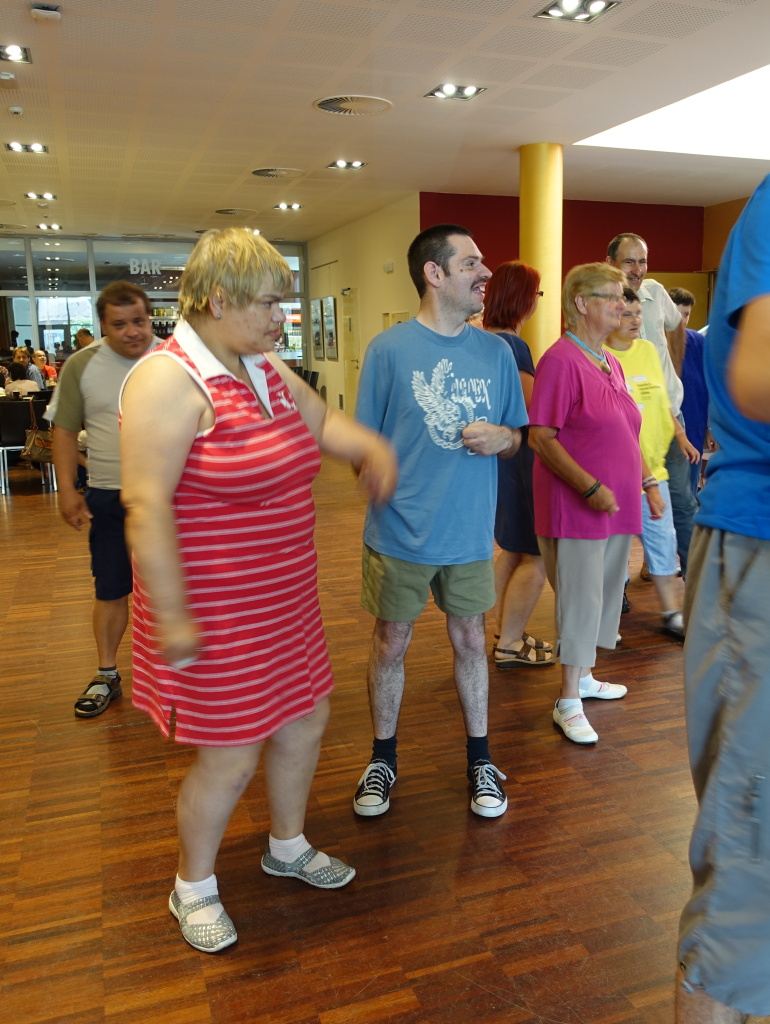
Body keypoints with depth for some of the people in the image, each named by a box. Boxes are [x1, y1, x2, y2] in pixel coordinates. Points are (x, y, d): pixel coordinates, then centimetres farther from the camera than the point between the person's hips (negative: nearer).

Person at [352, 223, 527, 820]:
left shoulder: (495, 352, 4)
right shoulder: (389, 350, -7)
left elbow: (517, 438, 11)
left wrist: (501, 436, -11)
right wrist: (393, 489, -16)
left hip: (471, 531, 3)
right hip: (401, 532, -2)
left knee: (470, 641, 14)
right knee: (391, 645, 11)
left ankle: (479, 758, 34)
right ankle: (384, 758, 33)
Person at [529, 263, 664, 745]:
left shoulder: (611, 363, 12)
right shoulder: (562, 359, -14)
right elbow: (541, 437, -19)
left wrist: (649, 482, 15)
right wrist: (590, 488, -22)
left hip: (618, 506, 8)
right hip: (576, 507, -8)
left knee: (605, 594, 16)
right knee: (580, 600, -2)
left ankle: (584, 677, 33)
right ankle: (568, 703, 10)